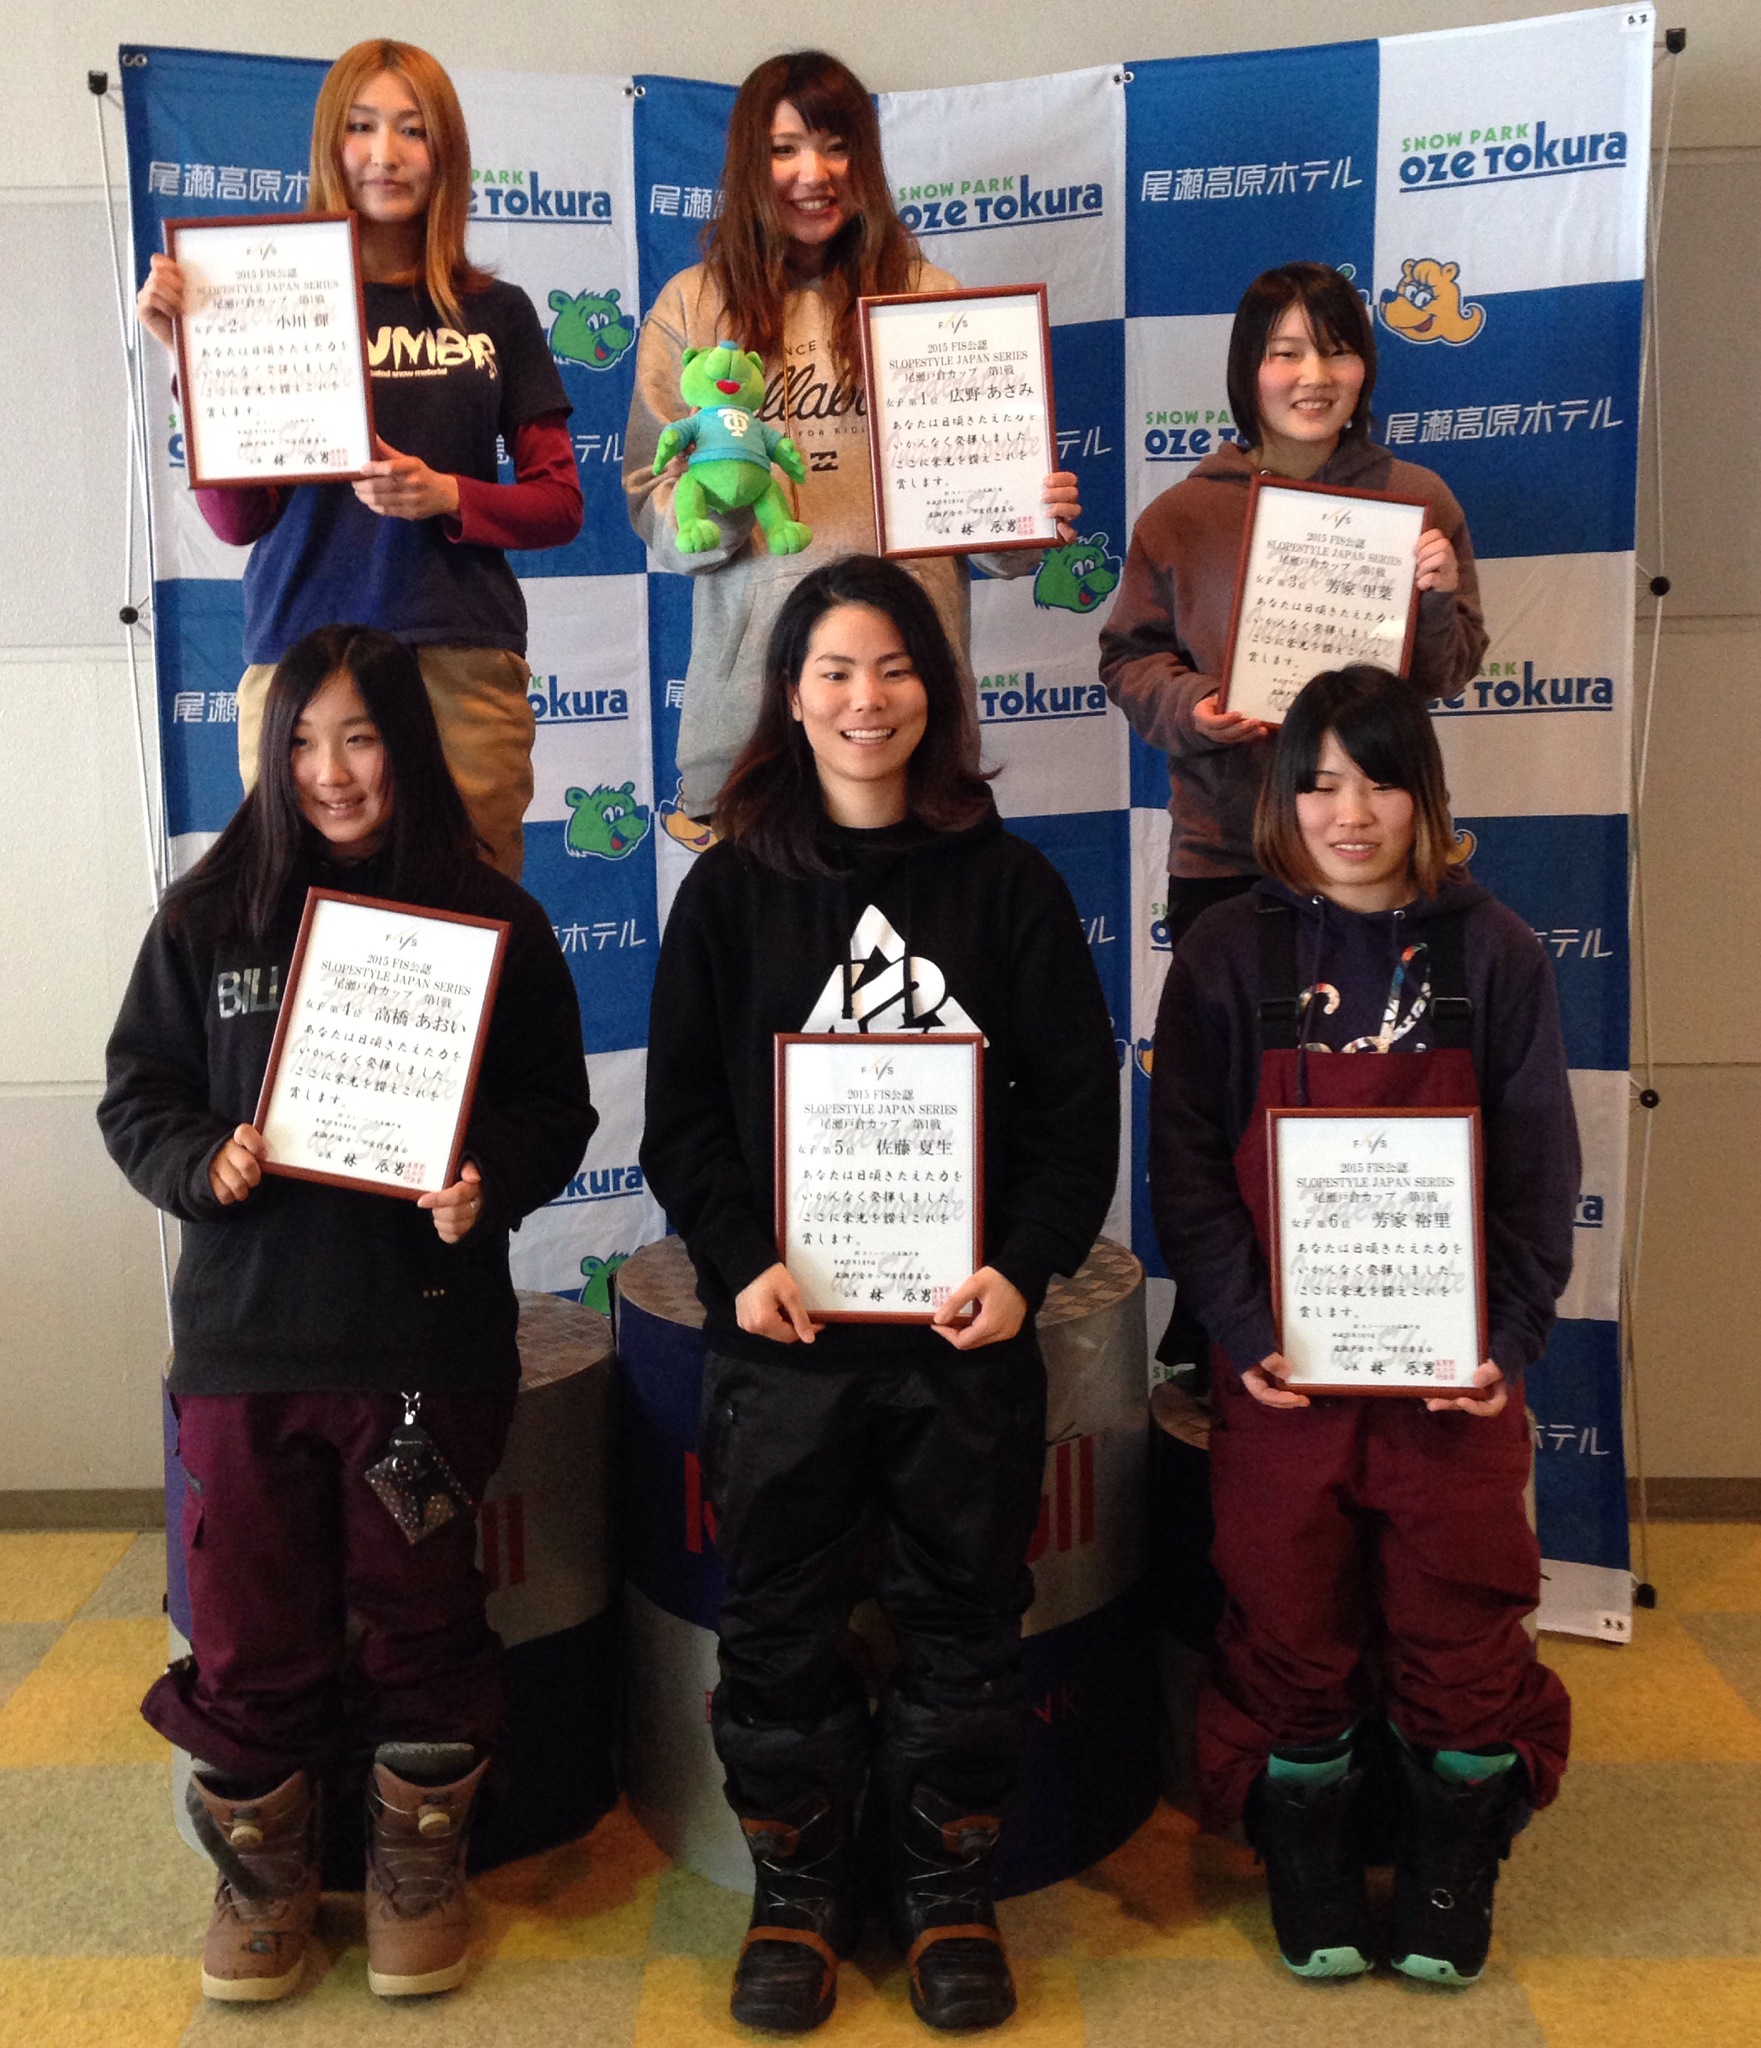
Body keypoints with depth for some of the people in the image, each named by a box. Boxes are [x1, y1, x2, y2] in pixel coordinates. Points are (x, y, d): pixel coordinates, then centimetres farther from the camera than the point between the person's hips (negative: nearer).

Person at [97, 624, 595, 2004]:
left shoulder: (490, 918, -1)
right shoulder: (209, 914, 3)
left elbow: (557, 1107, 2)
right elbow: (136, 1098, 7)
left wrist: (491, 1183, -16)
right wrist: (203, 1163, -12)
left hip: (430, 1334, -1)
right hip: (245, 1333, 2)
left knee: (424, 1613, 12)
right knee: (249, 1620, 11)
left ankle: (420, 1865, 34)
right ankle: (263, 1865, 35)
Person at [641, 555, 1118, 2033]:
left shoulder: (1008, 882, 2)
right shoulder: (733, 886, 3)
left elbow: (1079, 1102, -1)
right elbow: (680, 1107, 0)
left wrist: (1026, 1267, -13)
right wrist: (739, 1260, -14)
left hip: (968, 1324, 0)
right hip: (781, 1329, 0)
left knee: (965, 1620, 11)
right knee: (780, 1628, 10)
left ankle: (951, 1894, 31)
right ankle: (796, 1895, 30)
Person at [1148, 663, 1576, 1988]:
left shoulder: (1492, 953, 2)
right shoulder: (1230, 955, 0)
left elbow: (1539, 1169, 2)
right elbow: (1186, 1167, -3)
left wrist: (1511, 1336, -9)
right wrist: (1244, 1332, -13)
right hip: (1282, 1368, 0)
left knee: (1459, 1632, 8)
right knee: (1294, 1631, 10)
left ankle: (1449, 1888, 32)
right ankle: (1309, 1884, 31)